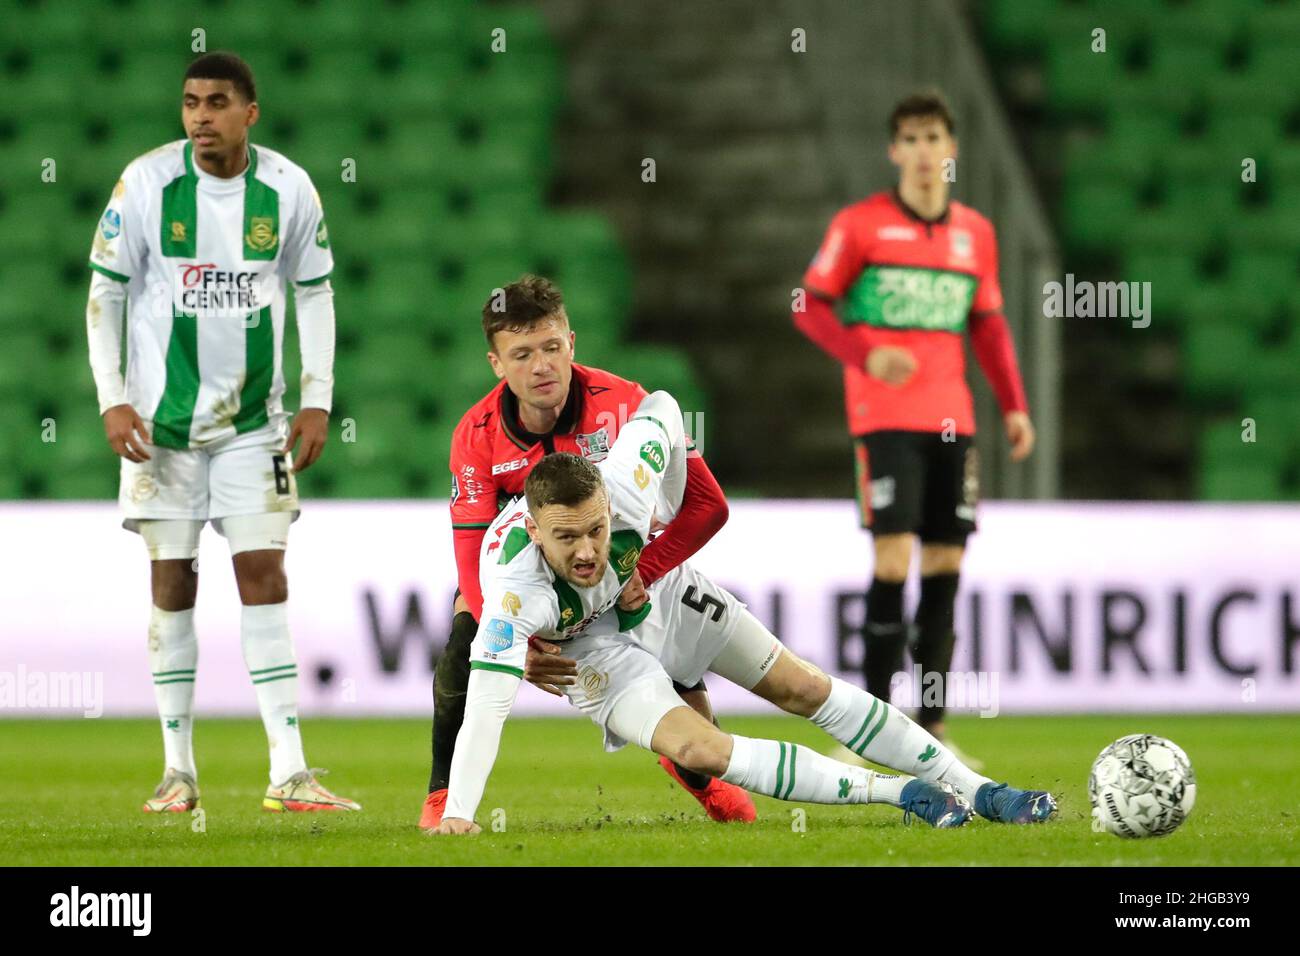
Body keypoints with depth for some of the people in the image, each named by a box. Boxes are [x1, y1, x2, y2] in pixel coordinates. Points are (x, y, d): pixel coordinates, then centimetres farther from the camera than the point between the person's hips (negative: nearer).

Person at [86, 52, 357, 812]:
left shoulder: (289, 190, -4)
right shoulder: (146, 183, -9)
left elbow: (315, 292, 7)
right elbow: (105, 291, -2)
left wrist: (318, 400, 0)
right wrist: (113, 399, -8)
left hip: (254, 418, 1)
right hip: (162, 417, -1)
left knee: (264, 576, -5)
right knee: (173, 580, 3)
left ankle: (290, 773, -7)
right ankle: (179, 770, 10)